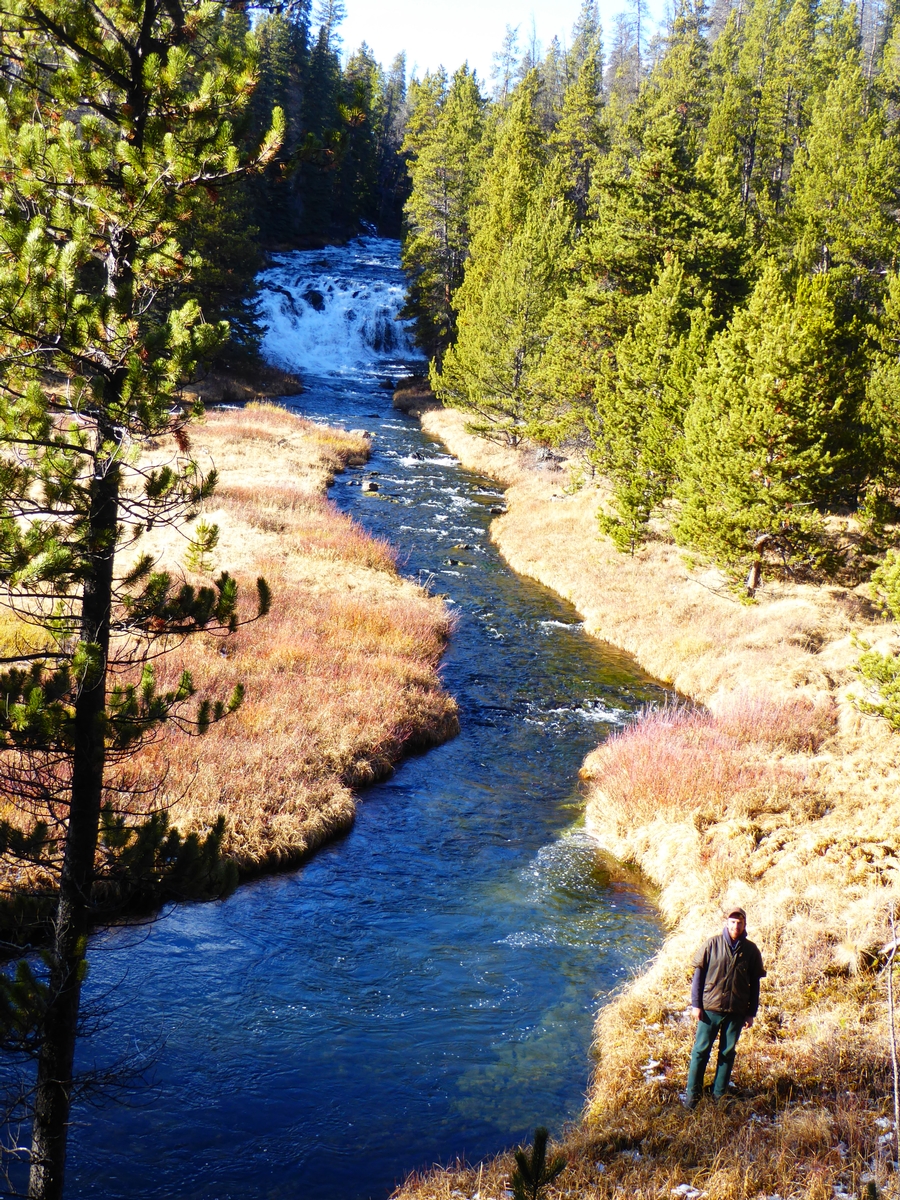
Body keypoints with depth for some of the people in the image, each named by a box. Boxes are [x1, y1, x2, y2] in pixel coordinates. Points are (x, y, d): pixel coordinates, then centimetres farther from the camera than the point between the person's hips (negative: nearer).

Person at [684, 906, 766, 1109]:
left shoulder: (751, 950, 0)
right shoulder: (712, 944, -6)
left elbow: (755, 984, 7)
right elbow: (698, 974, -1)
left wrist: (751, 1013, 7)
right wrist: (696, 1004, -4)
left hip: (737, 1011, 2)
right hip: (710, 1008, -2)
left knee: (727, 1053, 12)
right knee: (701, 1050, 3)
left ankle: (720, 1094, 24)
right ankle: (692, 1093, 12)